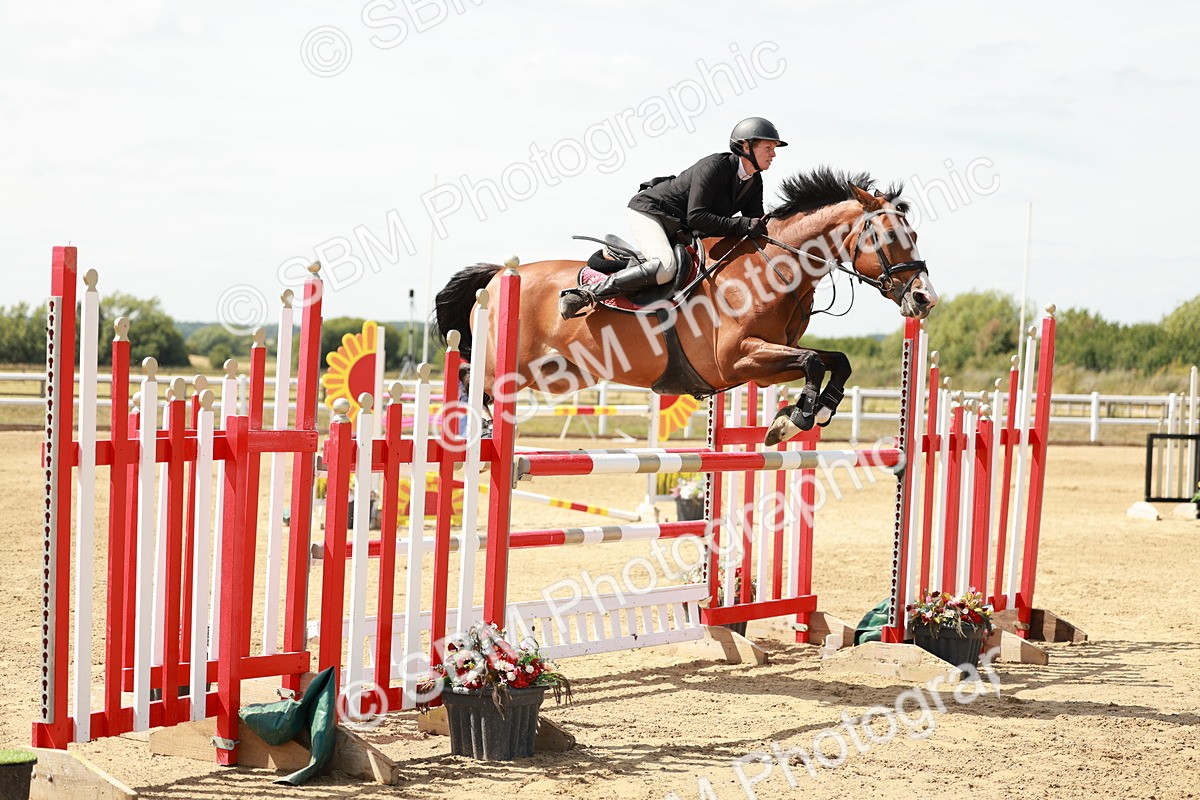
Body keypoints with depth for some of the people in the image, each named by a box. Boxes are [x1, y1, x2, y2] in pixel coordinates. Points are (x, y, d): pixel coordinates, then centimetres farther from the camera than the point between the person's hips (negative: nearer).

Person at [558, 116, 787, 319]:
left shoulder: (754, 183, 1)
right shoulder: (714, 166, -25)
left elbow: (756, 222, 4)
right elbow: (696, 217, -31)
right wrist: (743, 226, -34)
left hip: (680, 227, 10)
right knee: (665, 268, -33)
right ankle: (587, 294, -29)